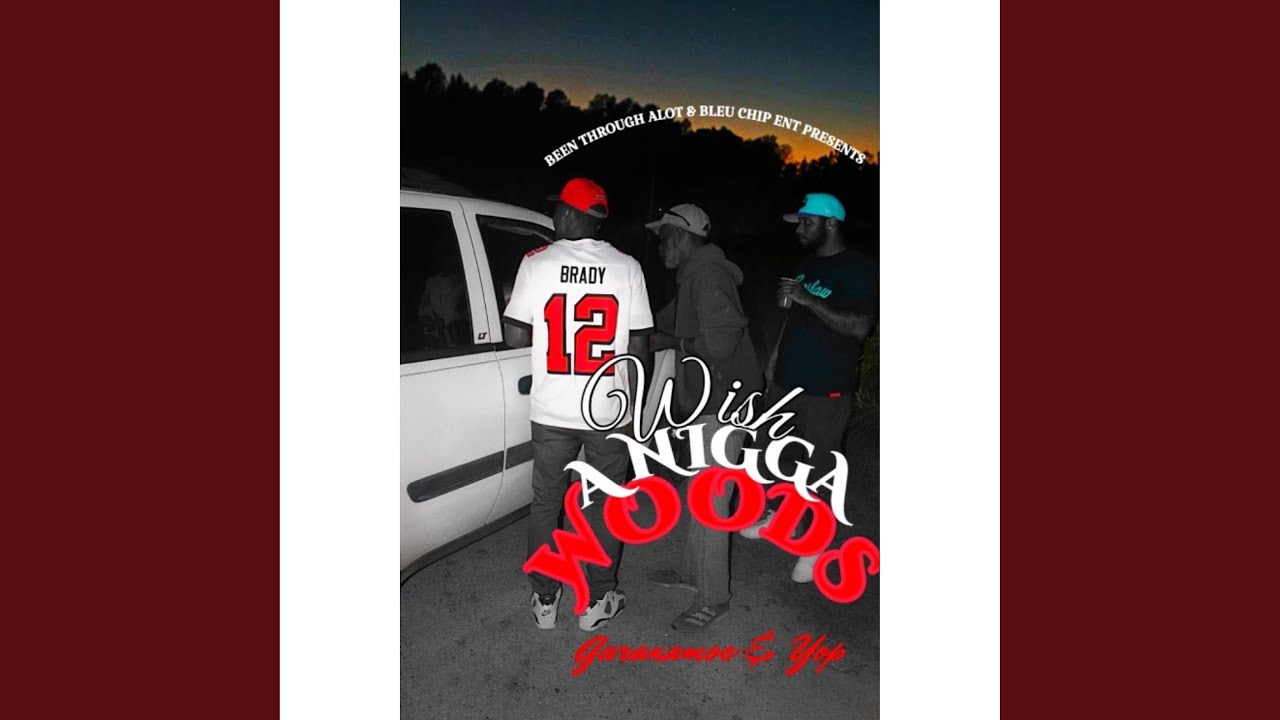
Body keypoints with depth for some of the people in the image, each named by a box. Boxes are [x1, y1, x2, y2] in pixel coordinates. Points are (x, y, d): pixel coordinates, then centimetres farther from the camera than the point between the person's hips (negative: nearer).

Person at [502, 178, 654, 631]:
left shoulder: (536, 263, -6)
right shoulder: (626, 267, -4)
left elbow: (514, 336, -6)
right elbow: (638, 344, -2)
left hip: (551, 411, 0)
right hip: (609, 410, 0)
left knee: (546, 505, 15)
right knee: (603, 507, 13)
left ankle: (545, 602, 26)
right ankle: (598, 602, 24)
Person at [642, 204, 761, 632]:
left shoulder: (706, 272, -17)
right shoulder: (694, 274, 16)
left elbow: (721, 340, -27)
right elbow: (664, 323, 24)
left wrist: (670, 343, -14)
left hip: (722, 404, -11)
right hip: (710, 402, 11)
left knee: (710, 502, -3)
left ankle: (712, 600, 9)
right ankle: (692, 573, 35)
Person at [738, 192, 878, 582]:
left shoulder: (858, 268, -10)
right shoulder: (806, 264, 13)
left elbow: (859, 327, -20)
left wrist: (807, 298, -24)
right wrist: (774, 357, 18)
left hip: (825, 388, -7)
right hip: (788, 378, 7)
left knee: (817, 465, -2)